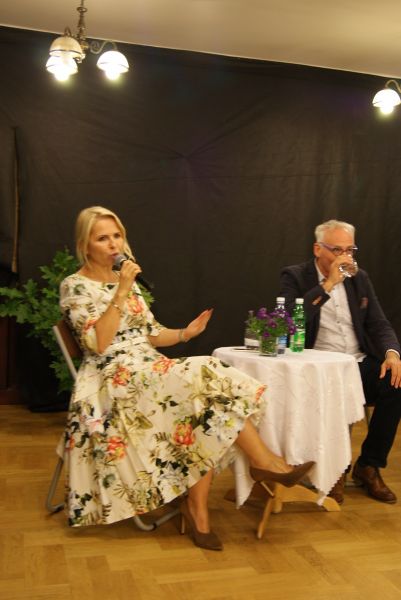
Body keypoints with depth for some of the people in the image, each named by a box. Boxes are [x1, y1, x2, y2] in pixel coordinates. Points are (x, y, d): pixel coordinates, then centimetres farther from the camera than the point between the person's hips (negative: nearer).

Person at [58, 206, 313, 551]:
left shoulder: (126, 281, 18)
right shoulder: (75, 287, -4)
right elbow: (98, 344, -17)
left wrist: (184, 333, -1)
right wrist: (121, 293, -20)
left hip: (149, 370, 7)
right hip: (115, 379, -7)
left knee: (207, 388, -23)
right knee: (207, 380, -27)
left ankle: (197, 509, -20)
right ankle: (263, 460, -15)